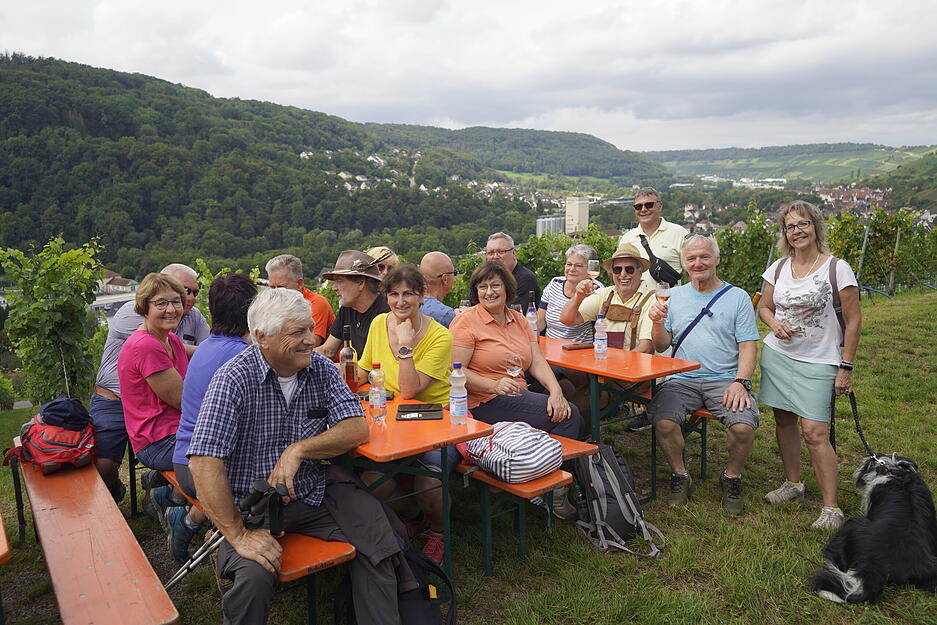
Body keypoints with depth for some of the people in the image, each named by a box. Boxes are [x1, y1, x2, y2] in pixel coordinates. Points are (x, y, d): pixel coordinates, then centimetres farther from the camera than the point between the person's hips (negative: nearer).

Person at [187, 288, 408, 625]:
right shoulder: (234, 378, -15)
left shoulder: (321, 368, 0)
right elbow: (204, 461, -21)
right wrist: (238, 535, -24)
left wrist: (299, 449, -20)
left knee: (376, 538, -17)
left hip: (312, 493, 4)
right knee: (254, 577, -29)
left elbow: (357, 428, -5)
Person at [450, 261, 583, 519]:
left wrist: (556, 391, -12)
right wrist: (494, 385, -27)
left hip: (518, 396, 7)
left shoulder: (518, 320, 15)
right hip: (484, 404, -7)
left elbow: (538, 362, 7)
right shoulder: (466, 321, -5)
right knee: (567, 415, -19)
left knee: (569, 414, -17)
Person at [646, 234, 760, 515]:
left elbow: (748, 345, 2)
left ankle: (731, 477, 6)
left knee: (744, 427, -26)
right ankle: (680, 476, 2)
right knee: (663, 422, -26)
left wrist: (740, 382, -13)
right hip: (681, 379, 1)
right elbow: (661, 346, 11)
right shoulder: (674, 296, 14)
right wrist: (658, 322, -10)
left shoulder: (738, 297, 8)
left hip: (725, 380, -1)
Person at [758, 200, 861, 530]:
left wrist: (846, 367, -6)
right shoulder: (778, 268, 5)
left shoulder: (837, 268, -7)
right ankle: (792, 483, 29)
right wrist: (775, 324, -7)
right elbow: (764, 307, 17)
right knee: (784, 420, 11)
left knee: (814, 432, -11)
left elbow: (853, 321, -4)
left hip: (818, 362, -4)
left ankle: (831, 508, -2)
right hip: (777, 355, 5)